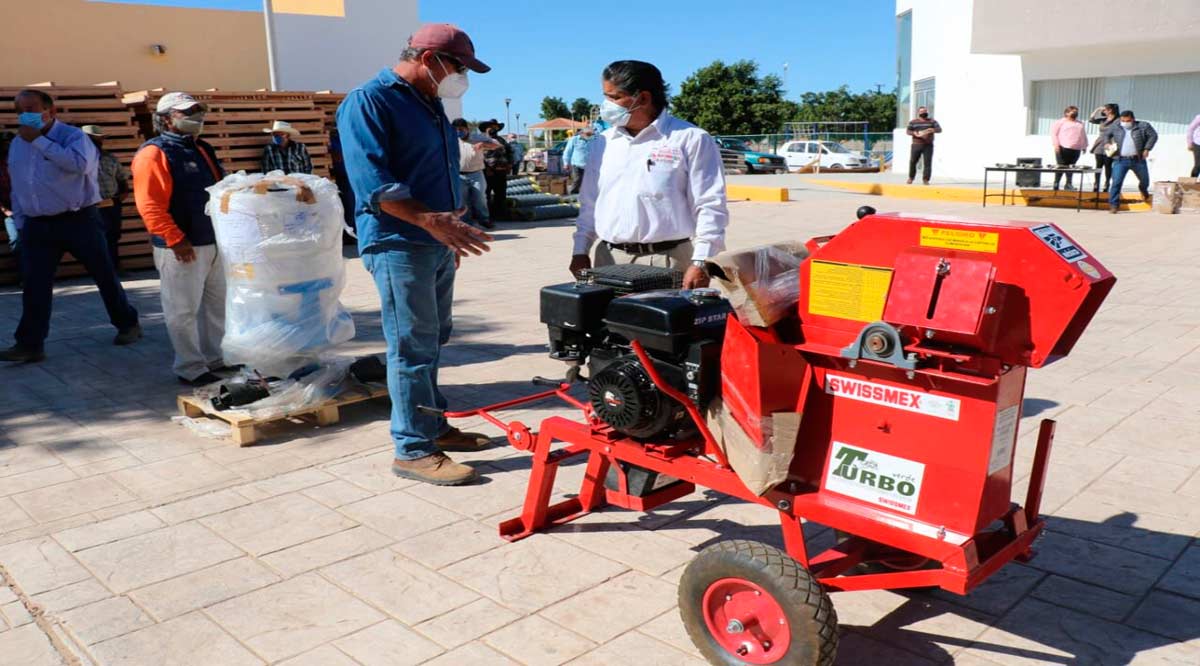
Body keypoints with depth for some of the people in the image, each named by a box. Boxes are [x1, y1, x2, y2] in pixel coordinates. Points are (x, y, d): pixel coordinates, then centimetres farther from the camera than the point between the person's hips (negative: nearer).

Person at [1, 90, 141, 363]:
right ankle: (30, 344, 3)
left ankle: (128, 324, 21)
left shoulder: (73, 135, -8)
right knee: (35, 286, 0)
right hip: (37, 225, 5)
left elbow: (80, 164, -29)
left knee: (104, 275, 5)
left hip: (78, 220, -5)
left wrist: (39, 141, -22)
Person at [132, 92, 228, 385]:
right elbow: (150, 206, -18)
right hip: (182, 248, -9)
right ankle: (191, 368, 7)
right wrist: (175, 239, -22)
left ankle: (217, 357, 28)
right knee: (184, 311, -2)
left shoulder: (202, 149, 16)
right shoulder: (153, 154, -10)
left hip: (214, 243, 9)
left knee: (218, 304, 16)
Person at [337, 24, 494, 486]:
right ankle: (414, 450, 2)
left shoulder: (429, 104, 16)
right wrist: (430, 220, -28)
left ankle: (433, 426, 27)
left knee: (430, 342, 15)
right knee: (412, 347, -6)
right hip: (399, 245, -9)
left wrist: (451, 231, 21)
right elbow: (371, 182, -21)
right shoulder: (368, 101, -11)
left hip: (438, 245, 9)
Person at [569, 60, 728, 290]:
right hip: (609, 259, 5)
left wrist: (701, 262, -16)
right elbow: (589, 204, 19)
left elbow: (710, 207, -8)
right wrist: (581, 250, 11)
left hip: (667, 262, -5)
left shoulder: (690, 140, -4)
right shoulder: (604, 142, 14)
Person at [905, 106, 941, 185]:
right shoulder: (913, 122, 9)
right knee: (912, 161, -1)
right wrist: (915, 133, -21)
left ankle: (925, 179, -2)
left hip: (928, 146, 0)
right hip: (916, 145, 0)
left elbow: (939, 129, -1)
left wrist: (932, 130, -24)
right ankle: (911, 177, 17)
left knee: (928, 163, -7)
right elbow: (908, 131, 0)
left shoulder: (932, 121, 8)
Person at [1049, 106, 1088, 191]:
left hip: (1076, 149, 5)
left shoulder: (1080, 124, 22)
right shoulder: (1061, 122, 5)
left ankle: (1069, 184, 9)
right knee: (1061, 167, -6)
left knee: (1071, 167, 3)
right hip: (1063, 148, -5)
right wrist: (1056, 144, -11)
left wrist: (1084, 146, 19)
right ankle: (1056, 184, 0)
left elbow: (1084, 136, 25)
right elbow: (1054, 133, -2)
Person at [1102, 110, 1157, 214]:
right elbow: (1106, 134, 21)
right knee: (1116, 183, -12)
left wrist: (1147, 149, -6)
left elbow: (1153, 136, 3)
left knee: (1145, 181, 16)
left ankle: (1144, 190, 52)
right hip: (1120, 160, -1)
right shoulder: (1115, 127, 5)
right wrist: (1107, 142, 2)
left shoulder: (1143, 126, 0)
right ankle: (1113, 205, -7)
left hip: (1138, 160, 1)